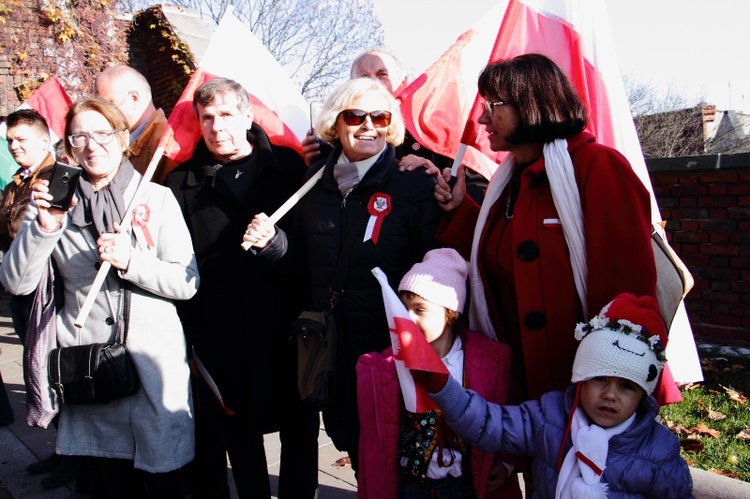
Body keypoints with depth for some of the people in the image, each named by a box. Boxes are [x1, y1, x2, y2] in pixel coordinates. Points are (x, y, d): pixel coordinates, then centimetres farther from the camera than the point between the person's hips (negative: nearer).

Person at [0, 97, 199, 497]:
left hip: (153, 364, -1)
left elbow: (188, 283, -4)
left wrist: (131, 260, -18)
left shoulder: (157, 198, 2)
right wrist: (44, 227, -19)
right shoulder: (53, 200, 6)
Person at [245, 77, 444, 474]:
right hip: (332, 346, 5)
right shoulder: (318, 180, 8)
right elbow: (303, 260, 17)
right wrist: (271, 241, -2)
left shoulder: (414, 183, -7)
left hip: (392, 345, -5)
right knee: (350, 439, 19)